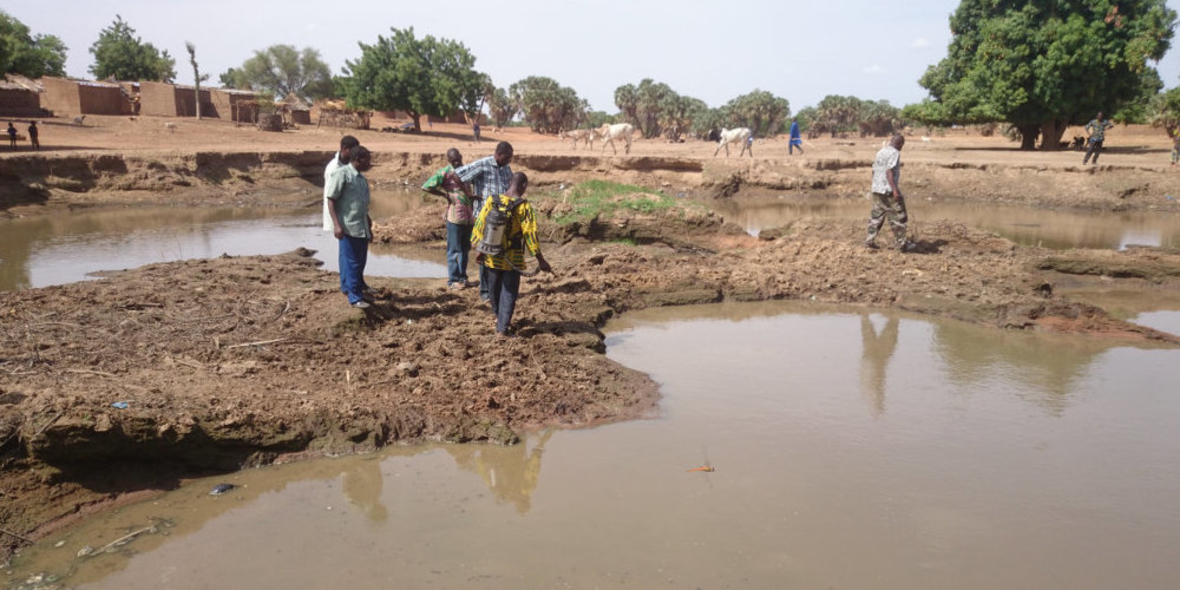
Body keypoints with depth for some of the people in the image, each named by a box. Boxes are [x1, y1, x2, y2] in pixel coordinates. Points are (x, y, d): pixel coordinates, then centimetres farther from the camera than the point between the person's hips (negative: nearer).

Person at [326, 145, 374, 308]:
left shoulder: (362, 178, 16)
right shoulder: (342, 174, -9)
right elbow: (331, 199, -11)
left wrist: (369, 225, 25)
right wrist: (336, 224, -18)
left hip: (362, 227, 8)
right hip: (348, 227, -8)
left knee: (360, 261, 14)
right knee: (352, 262, -4)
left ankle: (358, 287, 30)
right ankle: (355, 298, 1)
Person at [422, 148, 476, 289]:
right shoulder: (445, 173, -7)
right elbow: (426, 187, -13)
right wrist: (444, 194, -9)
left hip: (469, 216, 7)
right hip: (455, 217, -7)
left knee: (465, 248, 14)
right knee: (454, 249, -1)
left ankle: (462, 277, 24)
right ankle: (453, 280, 8)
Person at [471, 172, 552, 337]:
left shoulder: (491, 201, -4)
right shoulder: (524, 207, -15)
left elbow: (480, 225, -1)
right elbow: (530, 234, -16)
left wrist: (480, 251, 10)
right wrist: (540, 260, -10)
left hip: (492, 255, 4)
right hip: (513, 258, -4)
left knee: (494, 288, 22)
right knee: (509, 292, 7)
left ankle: (498, 315, 43)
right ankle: (503, 328, 4)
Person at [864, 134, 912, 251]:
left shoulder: (880, 152, 14)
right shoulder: (894, 153, -11)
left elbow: (874, 170, 17)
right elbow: (889, 172, -21)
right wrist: (895, 190, -24)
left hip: (876, 190, 8)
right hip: (888, 190, -8)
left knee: (876, 216, 11)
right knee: (898, 217, 1)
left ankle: (869, 241, 7)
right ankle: (901, 243, 6)